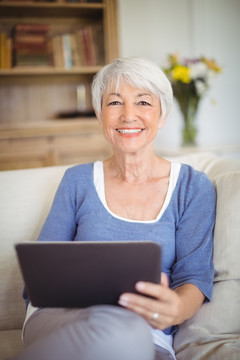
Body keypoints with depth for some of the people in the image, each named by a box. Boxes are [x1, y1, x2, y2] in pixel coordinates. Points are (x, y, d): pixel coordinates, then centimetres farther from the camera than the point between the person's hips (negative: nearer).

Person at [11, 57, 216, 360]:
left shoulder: (194, 187, 9)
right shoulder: (78, 180, 14)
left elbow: (195, 275, 1)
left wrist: (177, 308, -25)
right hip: (61, 318, 3)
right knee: (120, 327, -36)